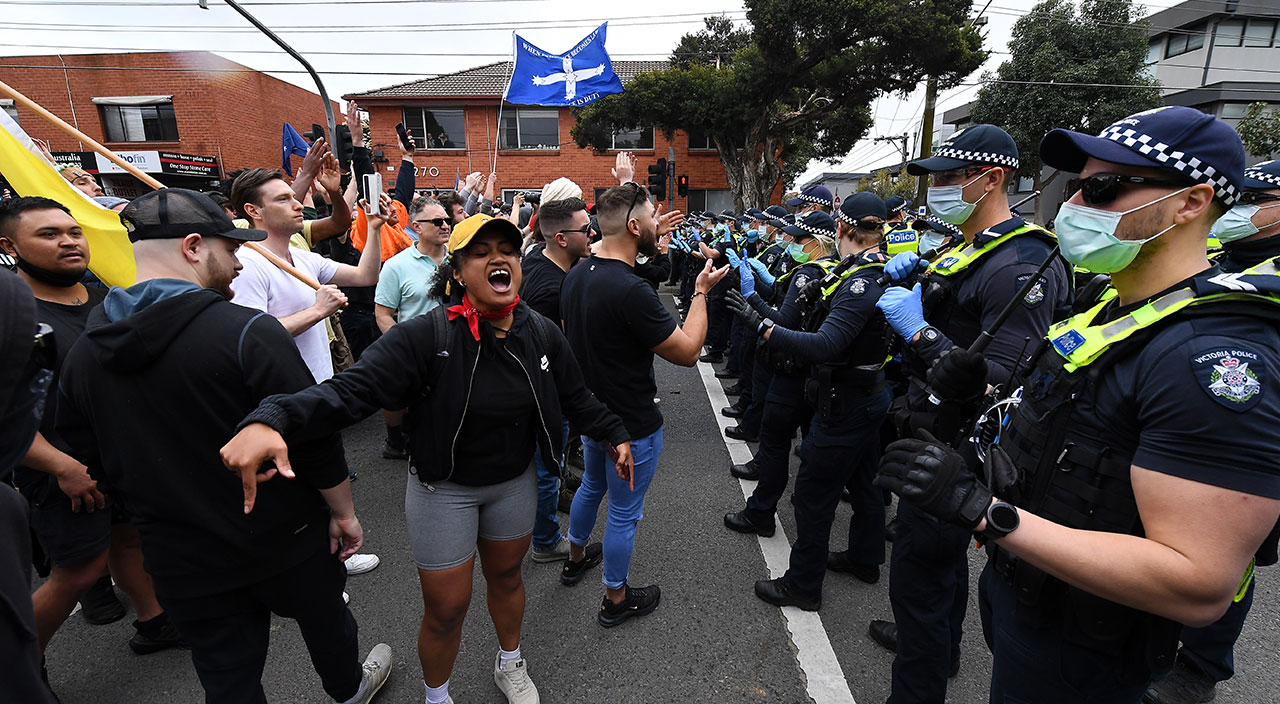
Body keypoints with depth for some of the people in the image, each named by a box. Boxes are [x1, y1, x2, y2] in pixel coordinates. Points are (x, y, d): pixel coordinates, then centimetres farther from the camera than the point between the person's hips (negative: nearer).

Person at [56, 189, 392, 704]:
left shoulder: (82, 353, -3)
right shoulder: (247, 331, -23)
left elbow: (90, 460, 8)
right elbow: (315, 438, -20)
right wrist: (343, 512, -6)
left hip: (180, 561, 4)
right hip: (285, 541, -4)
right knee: (325, 622, 24)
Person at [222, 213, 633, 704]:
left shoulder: (542, 334, -9)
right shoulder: (426, 336, -24)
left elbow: (575, 397, 4)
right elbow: (352, 389, -32)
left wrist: (615, 434, 3)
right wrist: (272, 421, -47)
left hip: (515, 483, 4)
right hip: (443, 490, -4)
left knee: (506, 576, 26)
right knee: (445, 609, 11)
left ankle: (509, 664, 57)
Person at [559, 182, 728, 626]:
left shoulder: (576, 275, -4)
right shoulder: (631, 291, -31)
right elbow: (688, 351, -24)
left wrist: (648, 243, 19)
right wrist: (701, 291, -11)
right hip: (631, 423, -9)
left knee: (592, 486, 31)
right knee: (624, 513, 11)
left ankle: (576, 558, 53)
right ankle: (616, 600, 32)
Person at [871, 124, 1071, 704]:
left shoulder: (1019, 267, -23)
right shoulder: (969, 249, 10)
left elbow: (1005, 383, -29)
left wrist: (919, 332, -26)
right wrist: (910, 276, 6)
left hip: (954, 450, -10)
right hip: (935, 434, 10)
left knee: (919, 574, 2)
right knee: (942, 554, 27)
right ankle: (939, 645, 50)